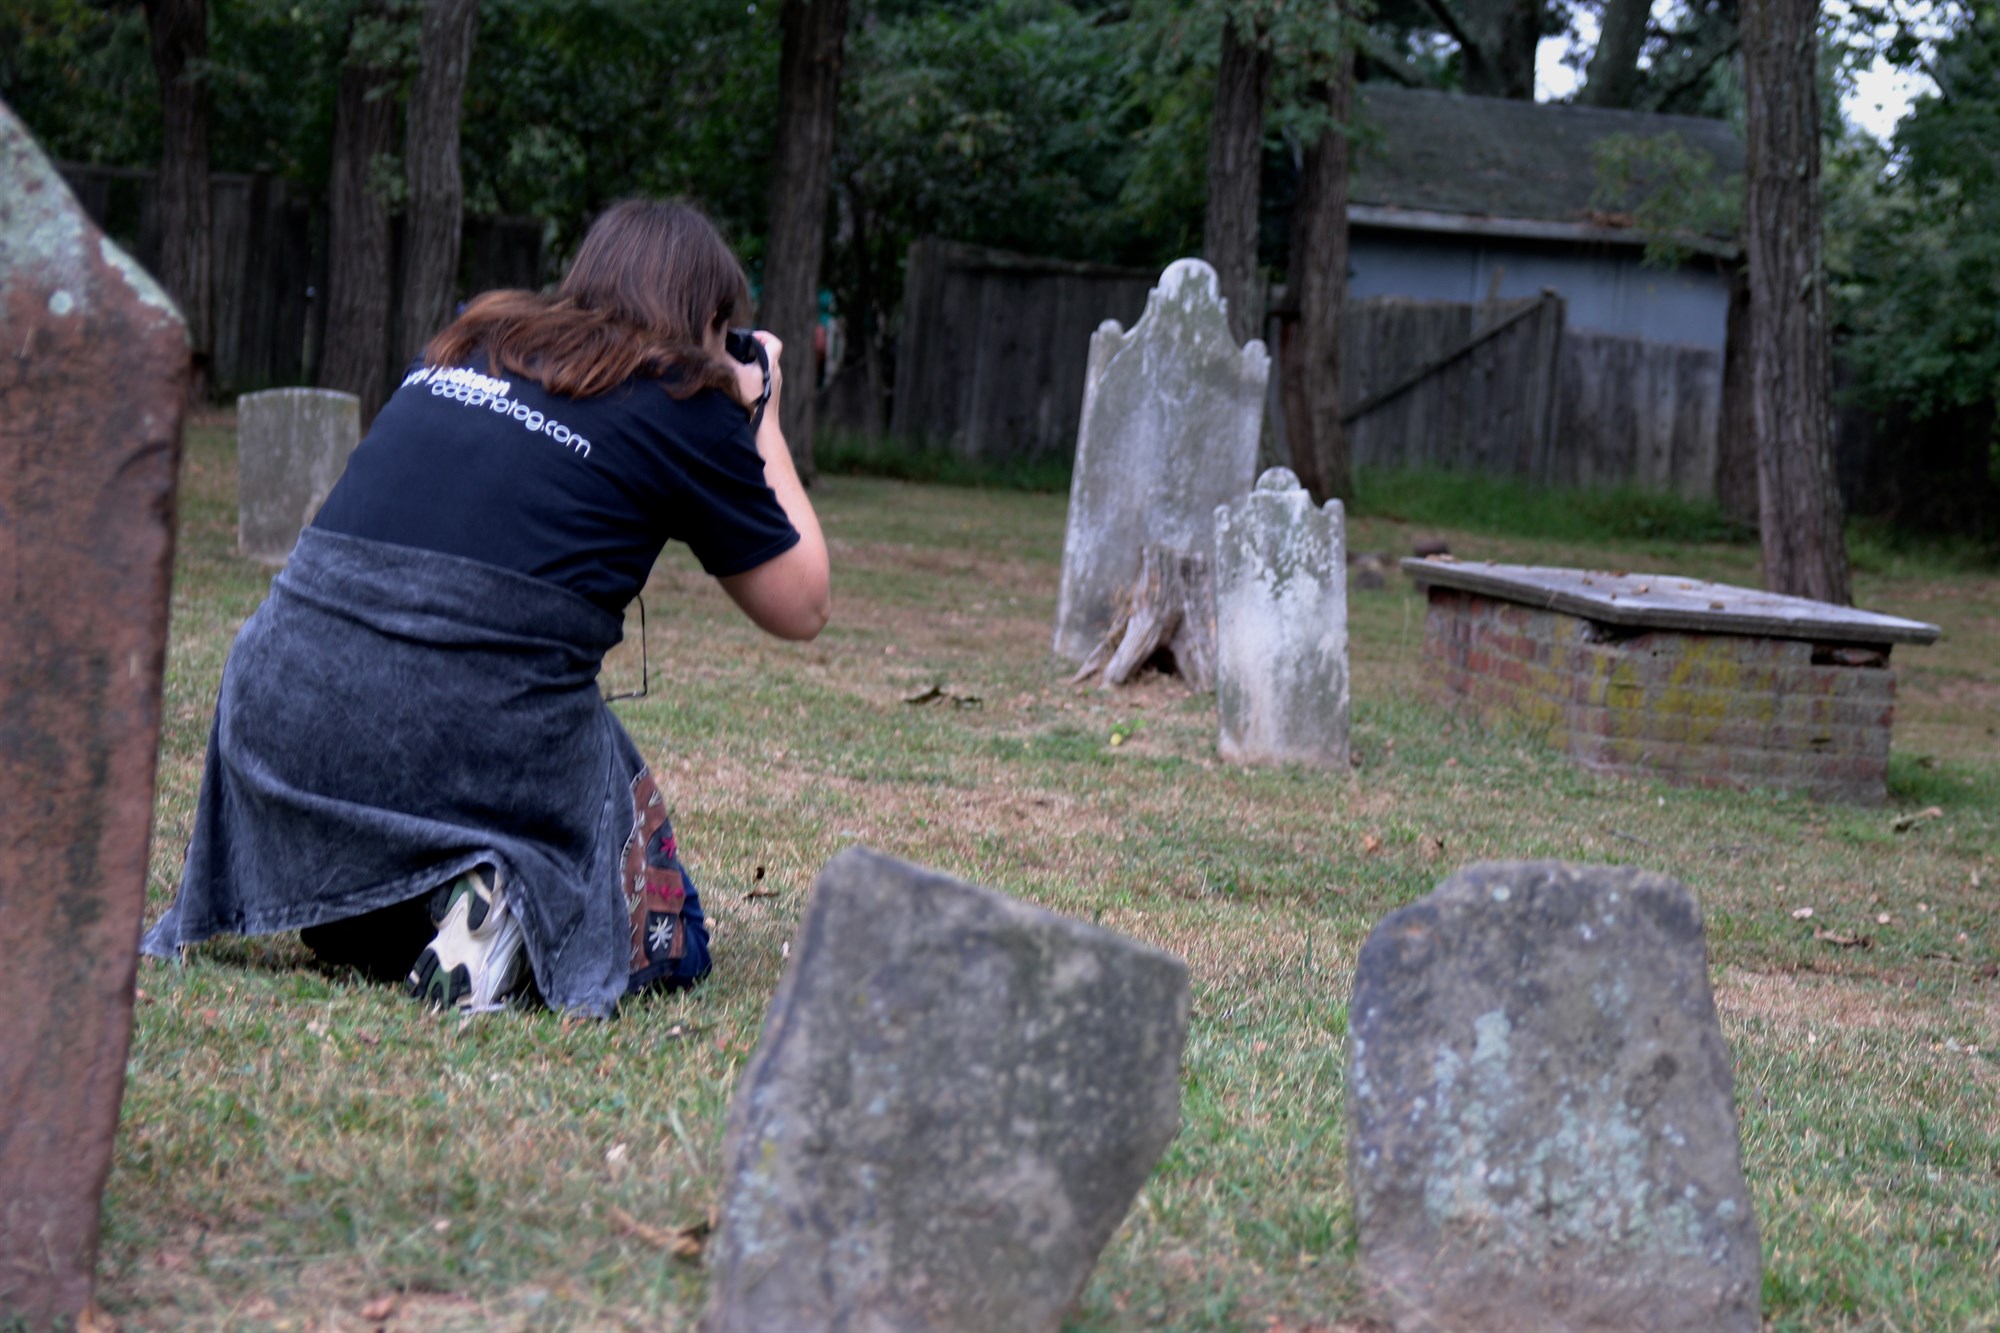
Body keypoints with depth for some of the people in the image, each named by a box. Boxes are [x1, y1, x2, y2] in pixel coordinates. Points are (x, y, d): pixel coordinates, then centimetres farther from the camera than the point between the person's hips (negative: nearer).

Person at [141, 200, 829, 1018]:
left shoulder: (462, 346, 19)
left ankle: (347, 913, 6)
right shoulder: (686, 405, 4)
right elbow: (800, 607, 13)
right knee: (666, 945, 17)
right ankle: (503, 905, -10)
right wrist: (760, 420, 25)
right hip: (489, 737, -6)